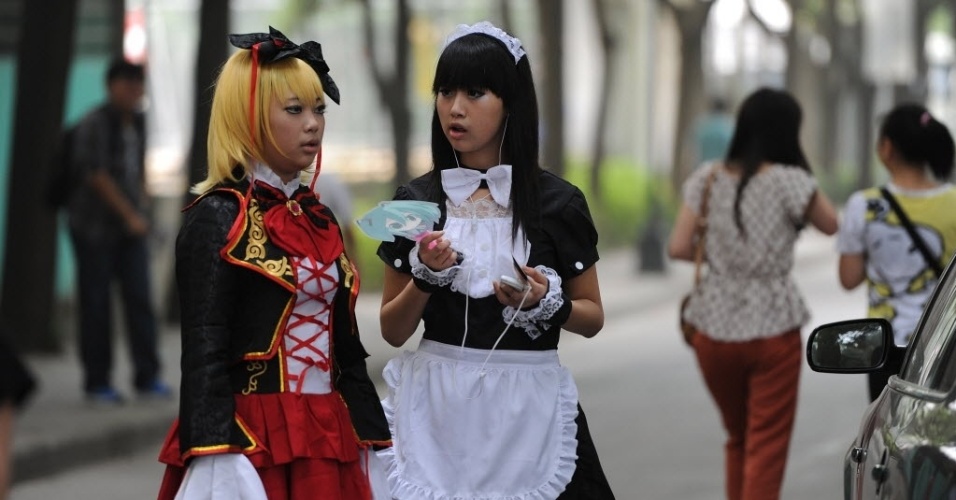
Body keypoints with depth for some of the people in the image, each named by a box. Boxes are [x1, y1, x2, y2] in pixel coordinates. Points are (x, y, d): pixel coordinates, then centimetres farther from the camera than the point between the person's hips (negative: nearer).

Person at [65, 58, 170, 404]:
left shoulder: (137, 122, 8)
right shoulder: (93, 125, -13)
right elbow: (98, 176, -16)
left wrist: (143, 209, 9)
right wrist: (130, 215, -15)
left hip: (131, 226, 6)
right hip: (95, 227, -6)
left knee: (140, 300, -1)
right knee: (96, 306, 0)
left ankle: (147, 377, 3)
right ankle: (97, 382, 6)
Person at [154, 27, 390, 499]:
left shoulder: (319, 219, 14)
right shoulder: (216, 218, -8)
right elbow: (204, 354, -15)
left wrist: (368, 447, 12)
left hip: (329, 441, 7)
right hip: (251, 442, -7)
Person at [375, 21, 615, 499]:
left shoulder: (557, 201, -2)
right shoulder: (416, 201, 3)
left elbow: (592, 316, 6)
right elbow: (393, 330, 5)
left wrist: (545, 301, -14)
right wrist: (425, 275, -13)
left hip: (527, 406, -1)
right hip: (437, 406, 2)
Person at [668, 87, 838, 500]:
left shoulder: (708, 179, 2)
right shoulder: (788, 181, -10)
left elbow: (679, 247, -2)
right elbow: (830, 224, 5)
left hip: (714, 327, 4)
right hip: (772, 327, -4)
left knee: (738, 438, 21)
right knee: (767, 446, 1)